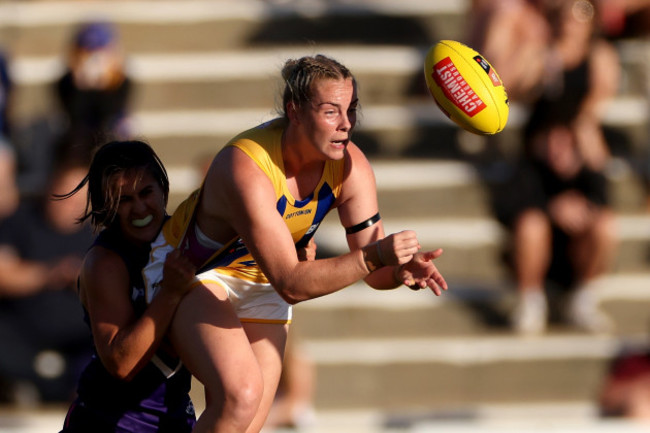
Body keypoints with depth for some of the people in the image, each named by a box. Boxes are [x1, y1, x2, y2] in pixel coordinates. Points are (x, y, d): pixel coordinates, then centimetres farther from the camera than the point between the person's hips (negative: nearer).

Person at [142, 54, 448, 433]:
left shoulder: (350, 166, -19)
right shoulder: (247, 168, -37)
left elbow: (375, 271, -11)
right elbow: (290, 283, -39)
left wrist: (405, 270, -35)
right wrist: (373, 256, -50)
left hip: (262, 282, 6)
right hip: (190, 269, -6)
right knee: (241, 395, -31)